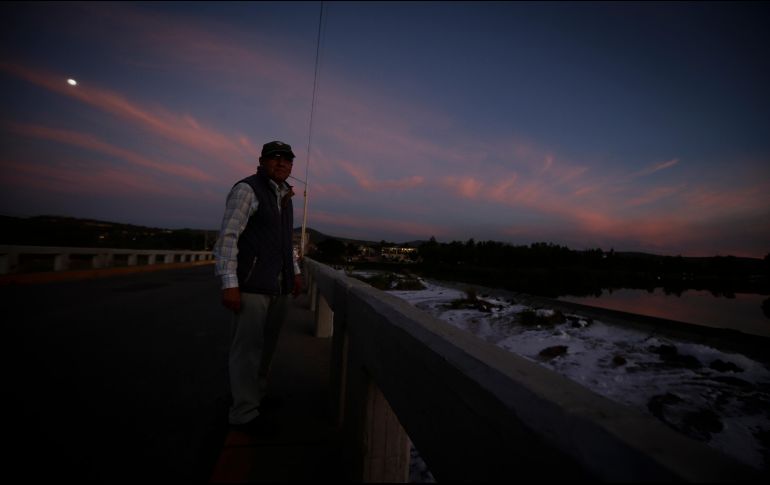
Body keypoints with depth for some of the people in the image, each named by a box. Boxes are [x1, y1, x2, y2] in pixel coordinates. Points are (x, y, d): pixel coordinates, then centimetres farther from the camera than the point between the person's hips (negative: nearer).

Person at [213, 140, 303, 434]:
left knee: (266, 346, 15)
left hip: (278, 286, 8)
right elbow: (227, 237, -14)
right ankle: (245, 414, 14)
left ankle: (258, 397, 30)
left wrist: (295, 272, 19)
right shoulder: (247, 190, -8)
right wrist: (229, 284, -19)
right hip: (252, 285, -8)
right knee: (248, 348, 0)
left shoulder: (284, 195, 16)